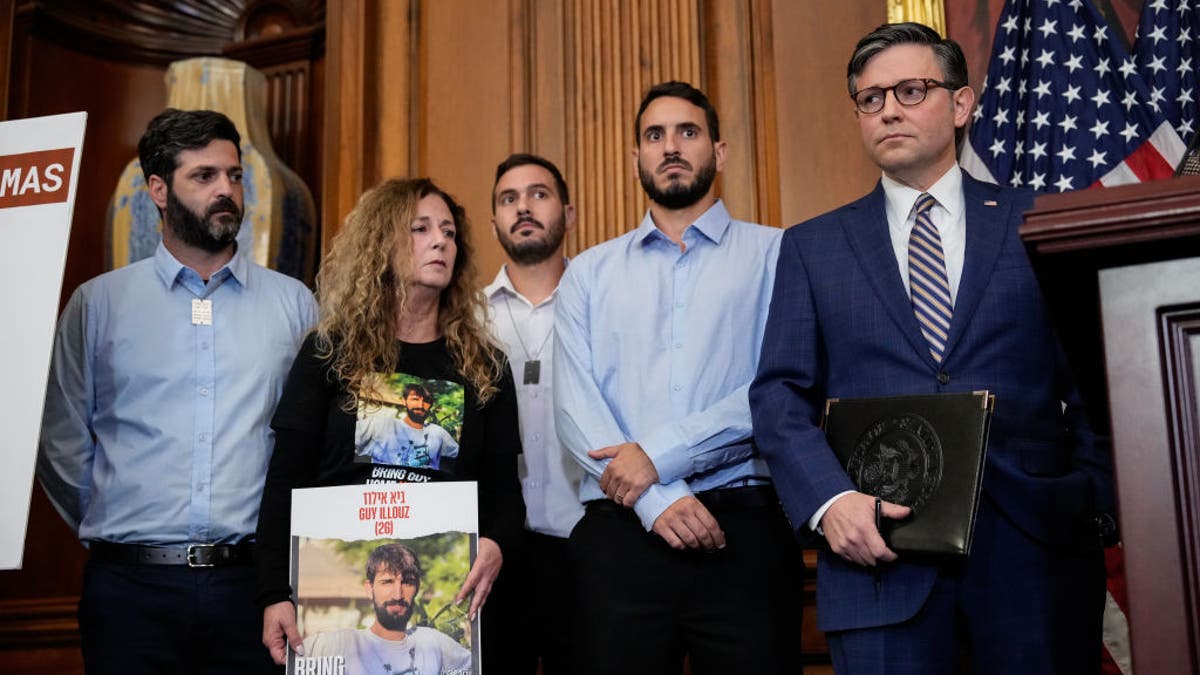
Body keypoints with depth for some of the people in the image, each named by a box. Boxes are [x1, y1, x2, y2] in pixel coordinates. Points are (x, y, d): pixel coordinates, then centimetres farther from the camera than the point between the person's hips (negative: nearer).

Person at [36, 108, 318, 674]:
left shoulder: (294, 304, 7)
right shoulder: (96, 303, 6)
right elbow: (63, 445, 10)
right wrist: (110, 530, 8)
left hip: (251, 582, 0)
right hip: (131, 586, 0)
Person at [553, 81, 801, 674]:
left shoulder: (776, 255, 6)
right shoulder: (589, 273, 13)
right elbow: (575, 405, 2)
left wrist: (659, 454, -11)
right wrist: (656, 500, -12)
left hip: (745, 522, -1)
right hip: (620, 529, 2)